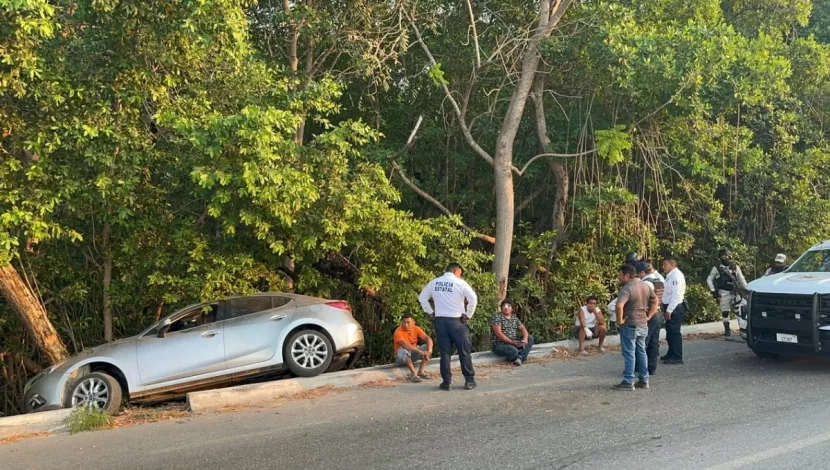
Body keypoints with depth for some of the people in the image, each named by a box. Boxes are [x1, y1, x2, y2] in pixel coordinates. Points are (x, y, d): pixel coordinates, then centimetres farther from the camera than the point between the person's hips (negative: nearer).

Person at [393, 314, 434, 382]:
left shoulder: (416, 329, -6)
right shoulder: (398, 332, -22)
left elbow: (428, 339, -15)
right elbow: (405, 345, -37)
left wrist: (429, 351, -34)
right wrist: (420, 352, -43)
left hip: (413, 354, 5)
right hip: (401, 357, -5)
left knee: (427, 346, -14)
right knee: (404, 350, -37)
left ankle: (421, 371, -20)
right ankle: (413, 373, -36)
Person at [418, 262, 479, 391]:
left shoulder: (433, 282, 8)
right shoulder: (460, 283, -6)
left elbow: (422, 297, 14)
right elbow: (473, 298, -14)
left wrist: (430, 312, 14)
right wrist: (468, 315, -5)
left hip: (440, 320, 4)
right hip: (456, 321, -3)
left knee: (445, 353, 7)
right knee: (464, 351, 7)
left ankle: (446, 382, 7)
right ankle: (469, 380, 11)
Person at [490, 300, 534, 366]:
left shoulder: (514, 318, 12)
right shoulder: (497, 317, -10)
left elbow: (522, 328, 6)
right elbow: (498, 333, -19)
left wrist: (525, 339, -16)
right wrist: (512, 342, -25)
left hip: (513, 342, 8)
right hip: (499, 344, -8)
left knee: (530, 338, -5)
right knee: (514, 351, -35)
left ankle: (520, 357, -22)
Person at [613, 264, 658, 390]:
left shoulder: (627, 288, -19)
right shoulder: (645, 286, 8)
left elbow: (619, 305, -33)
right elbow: (655, 301, 19)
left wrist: (620, 320, -20)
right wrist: (648, 316, 14)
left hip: (630, 325, -8)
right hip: (643, 325, 8)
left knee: (629, 354, -1)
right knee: (641, 352, 15)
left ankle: (628, 382, 3)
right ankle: (644, 380, 20)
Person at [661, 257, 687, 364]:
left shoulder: (676, 276, -16)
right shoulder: (670, 276, 14)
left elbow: (676, 295, -22)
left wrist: (669, 310, -23)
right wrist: (666, 309, 15)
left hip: (675, 308, -10)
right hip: (670, 308, 10)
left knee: (674, 332, -5)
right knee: (670, 331, 17)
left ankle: (677, 357, 0)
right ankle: (671, 353, 28)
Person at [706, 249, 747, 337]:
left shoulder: (735, 267, 10)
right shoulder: (716, 268, 2)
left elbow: (741, 279, 16)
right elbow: (709, 280, 5)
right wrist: (714, 291, -2)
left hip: (735, 292, 2)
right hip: (724, 293, -2)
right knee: (725, 312, -1)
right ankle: (727, 330, 10)